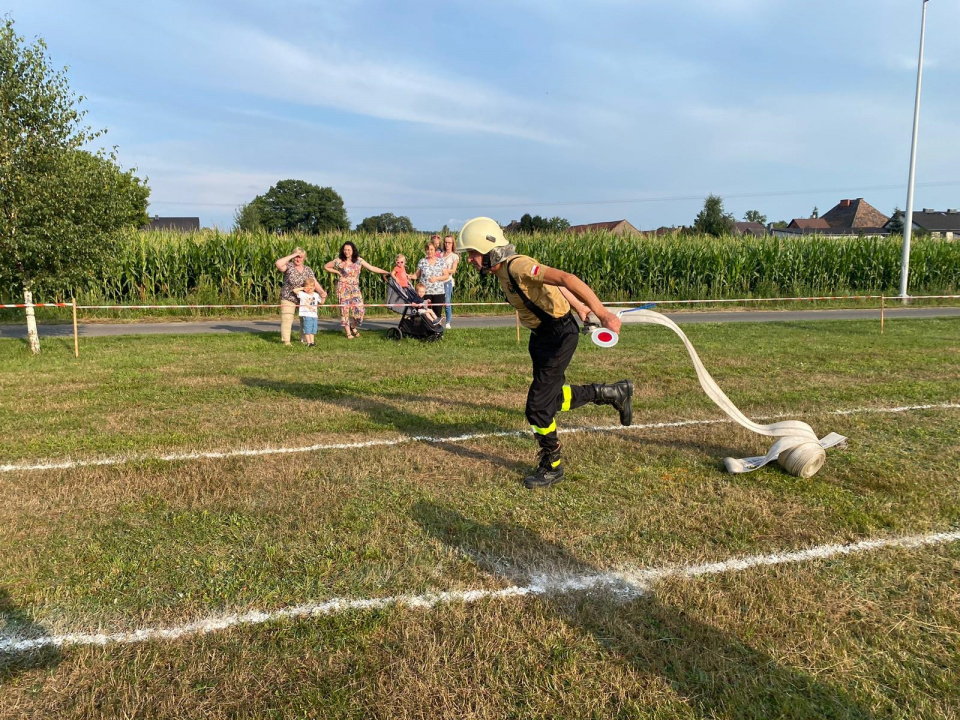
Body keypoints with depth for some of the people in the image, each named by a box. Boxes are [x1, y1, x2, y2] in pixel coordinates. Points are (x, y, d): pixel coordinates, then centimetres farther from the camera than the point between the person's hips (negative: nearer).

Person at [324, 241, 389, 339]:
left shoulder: (359, 260, 3)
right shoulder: (338, 260, -1)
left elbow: (372, 268, 0)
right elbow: (325, 267, 10)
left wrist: (386, 272, -7)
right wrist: (337, 272, 0)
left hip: (355, 287, 2)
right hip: (343, 287, -1)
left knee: (359, 308, -8)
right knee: (345, 308, -3)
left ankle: (353, 327, 20)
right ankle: (348, 332, 7)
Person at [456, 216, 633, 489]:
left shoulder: (517, 266, -25)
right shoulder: (502, 271, 4)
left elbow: (566, 279, -33)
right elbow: (551, 282, 13)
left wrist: (602, 313, -39)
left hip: (560, 336, -10)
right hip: (541, 335, 10)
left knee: (537, 407, -4)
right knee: (552, 397, 19)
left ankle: (551, 468, 17)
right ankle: (614, 393, 35)